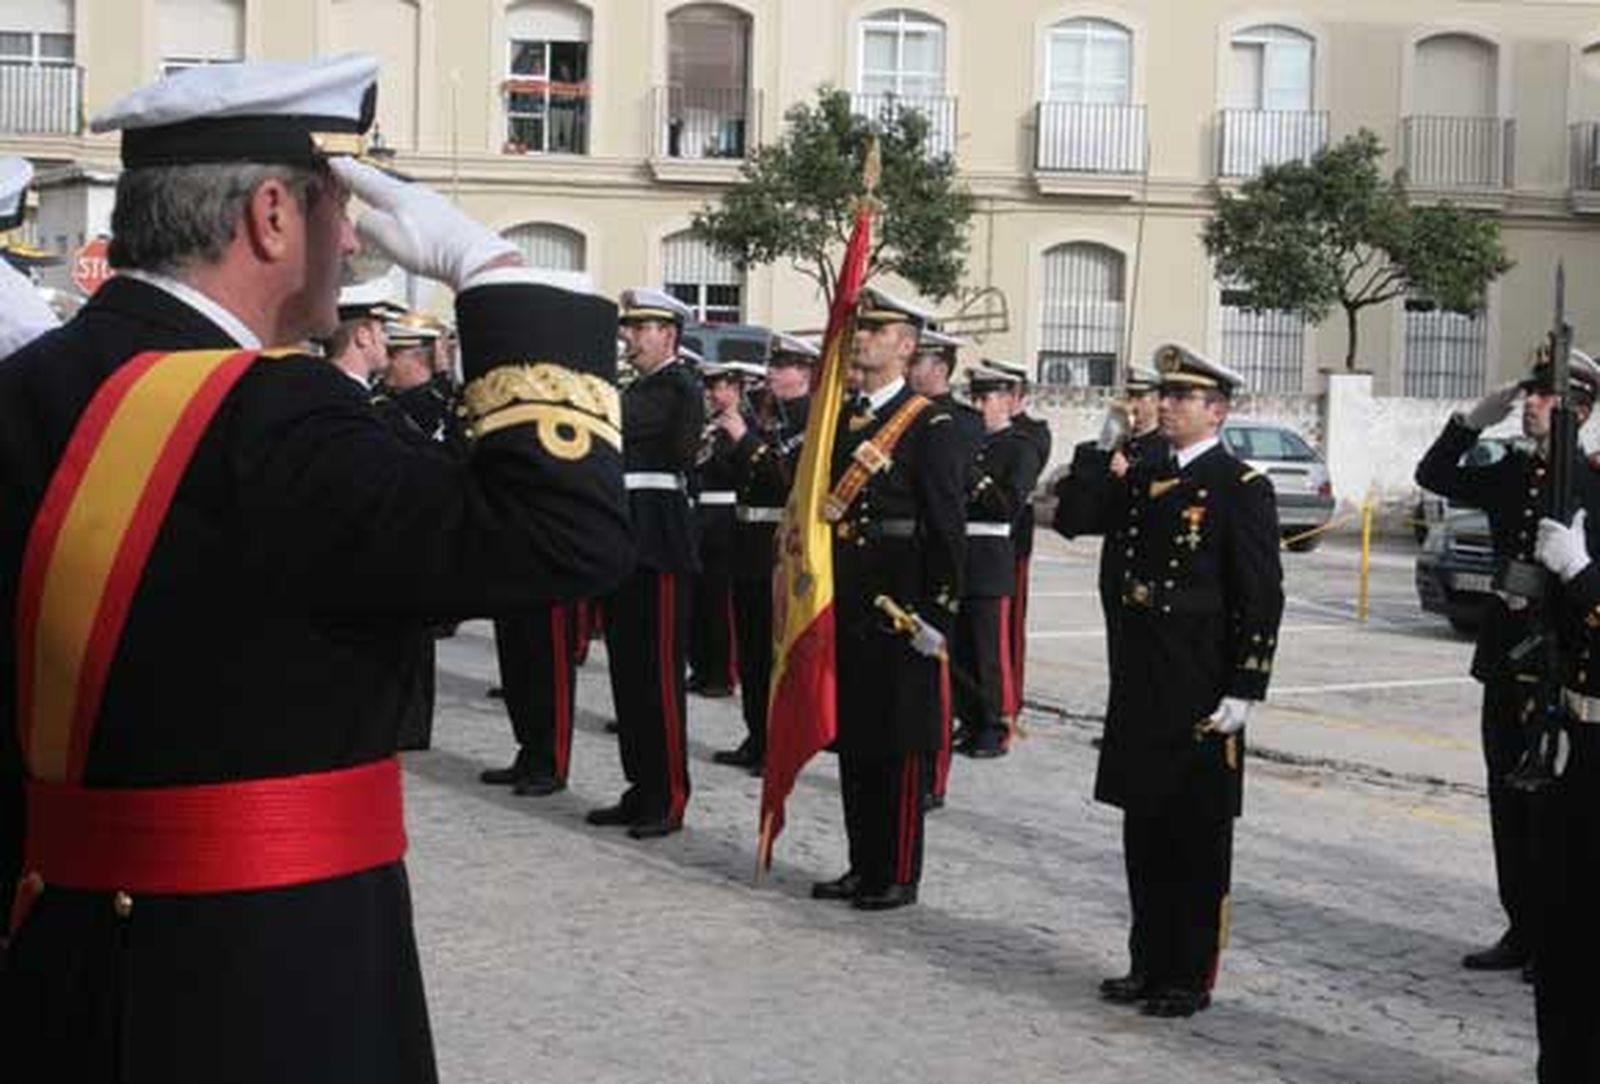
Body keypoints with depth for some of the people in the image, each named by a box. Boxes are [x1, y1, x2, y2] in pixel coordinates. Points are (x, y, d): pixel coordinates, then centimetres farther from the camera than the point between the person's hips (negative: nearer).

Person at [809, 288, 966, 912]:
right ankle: (863, 866, 23)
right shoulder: (840, 419, 13)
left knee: (899, 744, 0)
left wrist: (936, 613, -15)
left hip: (899, 606, -7)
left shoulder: (930, 427, -8)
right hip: (844, 607, 7)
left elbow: (948, 527, -11)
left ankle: (898, 876, 9)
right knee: (852, 738, 13)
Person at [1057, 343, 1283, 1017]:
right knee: (1144, 829, 14)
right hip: (1140, 682, 7)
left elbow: (1261, 599, -12)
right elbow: (1078, 522, 7)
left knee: (1197, 835, 4)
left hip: (1201, 689, -7)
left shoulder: (1242, 487, -9)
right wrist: (1105, 448, -1)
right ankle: (1150, 964, 25)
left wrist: (1242, 692, -16)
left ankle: (1191, 977, 14)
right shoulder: (1143, 476, 12)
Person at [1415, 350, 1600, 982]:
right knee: (1509, 802, 11)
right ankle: (1522, 933, 21)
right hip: (1506, 662, 7)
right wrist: (1474, 420, 8)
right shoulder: (1512, 473, 9)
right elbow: (1434, 476, 18)